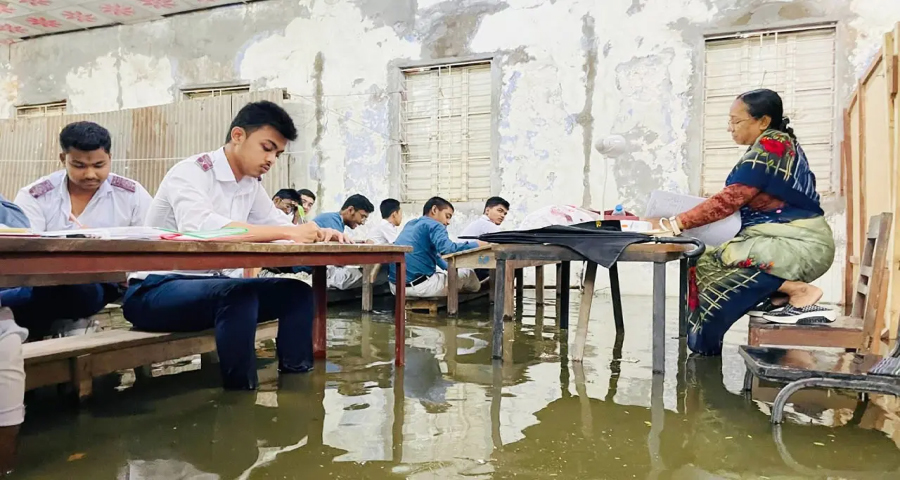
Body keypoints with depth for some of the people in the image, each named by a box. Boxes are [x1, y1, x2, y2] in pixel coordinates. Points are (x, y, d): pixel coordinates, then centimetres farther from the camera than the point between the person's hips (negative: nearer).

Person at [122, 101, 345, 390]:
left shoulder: (251, 186, 8)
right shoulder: (190, 172, -16)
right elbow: (199, 227, -36)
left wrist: (318, 233, -15)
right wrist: (287, 233, -38)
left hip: (215, 288, 8)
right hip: (155, 291, -8)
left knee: (297, 293, -7)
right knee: (239, 293, -35)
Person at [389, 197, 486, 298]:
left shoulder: (411, 224, 20)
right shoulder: (434, 225, -7)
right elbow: (447, 249, -26)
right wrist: (475, 244, -12)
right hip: (419, 286, -8)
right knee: (466, 272, 13)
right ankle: (479, 289, 40)